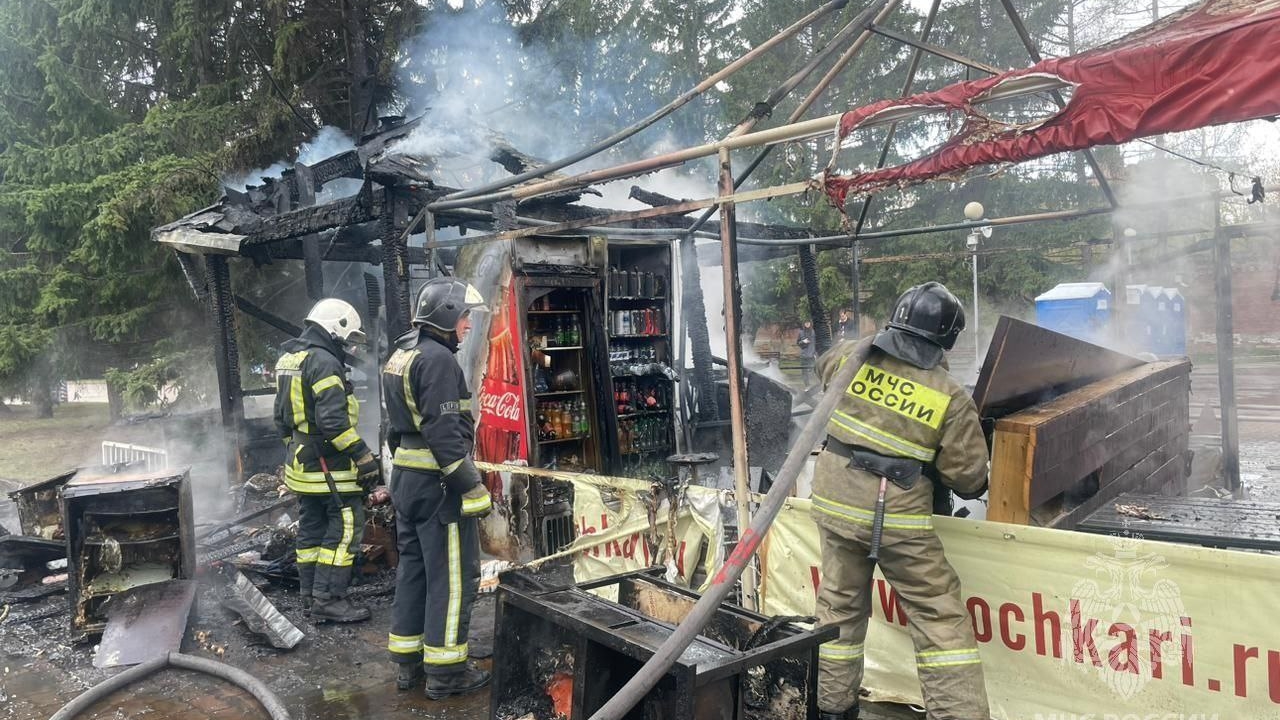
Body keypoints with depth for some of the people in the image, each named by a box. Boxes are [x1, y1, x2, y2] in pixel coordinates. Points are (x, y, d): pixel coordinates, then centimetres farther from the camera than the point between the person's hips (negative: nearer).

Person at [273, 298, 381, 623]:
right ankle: (328, 599, -2)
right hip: (329, 464, -10)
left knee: (311, 529, 15)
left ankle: (310, 596, 23)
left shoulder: (289, 359, 16)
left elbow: (282, 418, 22)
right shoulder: (324, 363, -17)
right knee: (346, 527, -4)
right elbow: (334, 420, -24)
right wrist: (364, 457, -21)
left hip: (301, 461, 10)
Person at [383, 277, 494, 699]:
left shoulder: (399, 356, 14)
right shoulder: (437, 359, -17)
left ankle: (407, 661, 26)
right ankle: (445, 671, 8)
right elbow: (444, 432, -23)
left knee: (413, 568, 17)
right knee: (453, 575, 0)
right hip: (436, 484, -10)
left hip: (405, 477, 10)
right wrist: (472, 487, -21)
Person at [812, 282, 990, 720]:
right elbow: (968, 479, -4)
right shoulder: (951, 398, -7)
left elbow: (824, 366, 25)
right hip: (898, 516, -4)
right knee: (939, 616, 9)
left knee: (841, 604, 18)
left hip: (835, 501, 4)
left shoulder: (853, 356, -1)